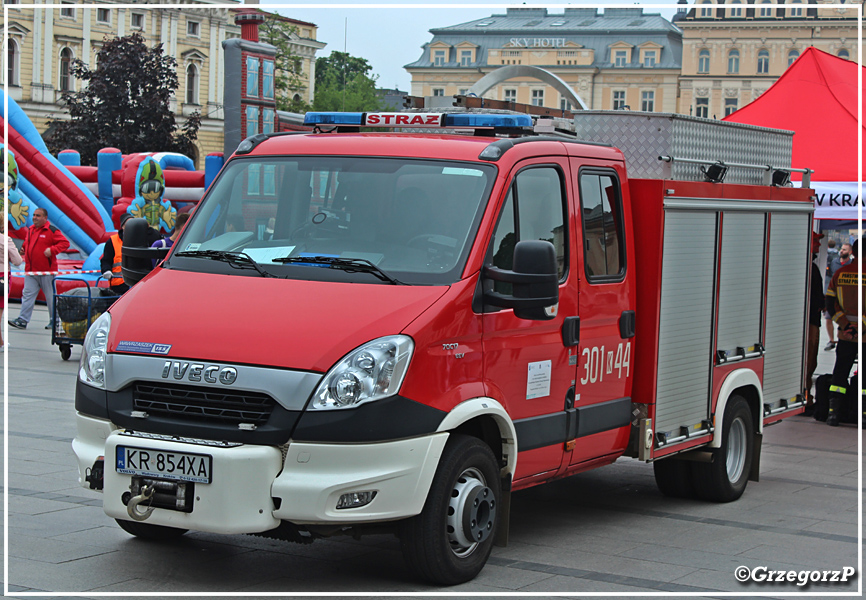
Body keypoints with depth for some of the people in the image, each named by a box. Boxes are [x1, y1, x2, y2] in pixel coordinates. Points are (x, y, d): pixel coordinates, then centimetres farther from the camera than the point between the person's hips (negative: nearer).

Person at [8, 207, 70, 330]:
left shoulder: (51, 230, -7)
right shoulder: (30, 230, 14)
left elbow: (65, 243, -10)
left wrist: (52, 250, -21)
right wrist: (25, 248, 10)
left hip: (46, 271, -6)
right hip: (31, 271, 6)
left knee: (50, 296, 4)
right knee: (27, 294, 1)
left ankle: (54, 321, 14)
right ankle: (22, 320, -1)